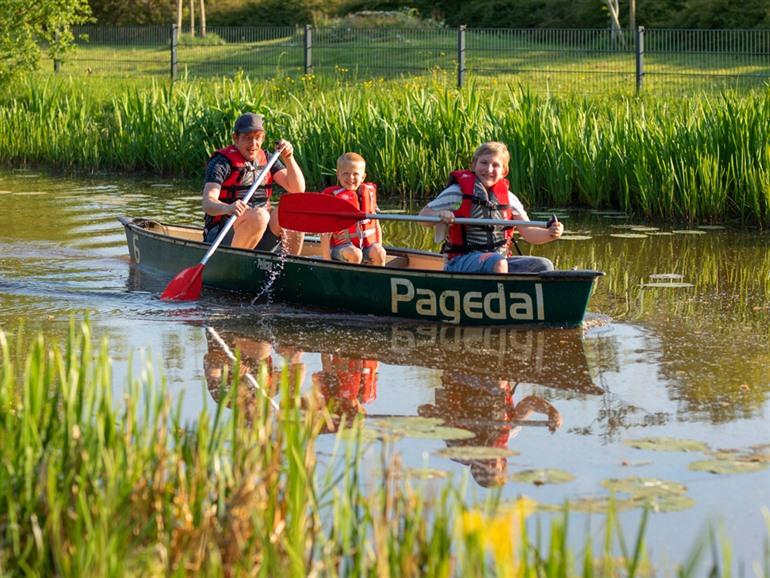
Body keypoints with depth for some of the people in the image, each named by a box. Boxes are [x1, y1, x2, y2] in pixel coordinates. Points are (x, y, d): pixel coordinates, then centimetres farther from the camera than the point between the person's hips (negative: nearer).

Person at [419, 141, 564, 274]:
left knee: (543, 265, -11)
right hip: (461, 262, -6)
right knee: (497, 262, -36)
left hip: (500, 261, 6)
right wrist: (440, 216, -25)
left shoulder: (508, 198, 10)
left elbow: (528, 232, 6)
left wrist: (550, 234, -15)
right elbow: (423, 215, -3)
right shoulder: (458, 192, -2)